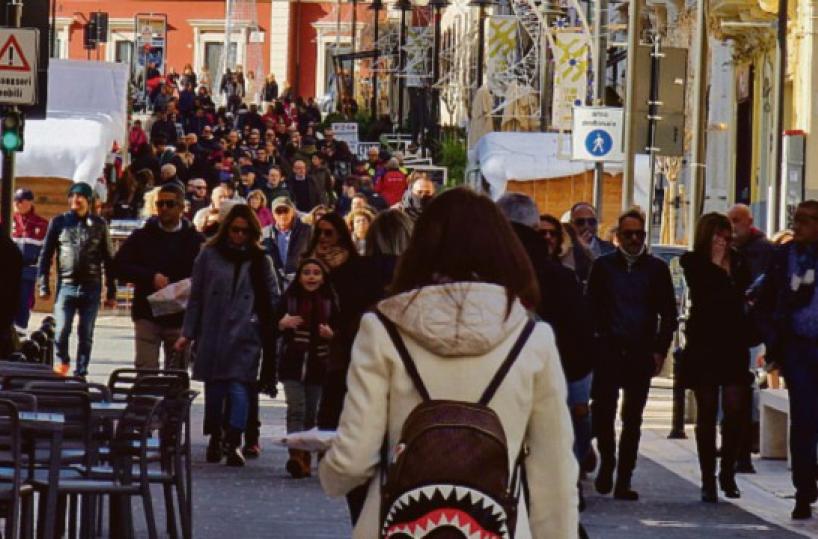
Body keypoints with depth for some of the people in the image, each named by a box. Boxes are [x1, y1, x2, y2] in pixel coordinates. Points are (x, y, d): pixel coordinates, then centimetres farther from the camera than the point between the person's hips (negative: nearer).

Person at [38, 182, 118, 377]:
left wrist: (111, 292, 7)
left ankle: (80, 373, 11)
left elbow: (108, 260, 10)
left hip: (91, 288, 1)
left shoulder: (99, 225, 7)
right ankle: (62, 361, 14)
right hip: (66, 286, -1)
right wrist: (44, 285, 1)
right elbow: (46, 255, 7)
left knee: (86, 335, 3)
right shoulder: (59, 222, 6)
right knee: (62, 331, -10)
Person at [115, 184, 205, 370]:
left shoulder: (195, 240, 5)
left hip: (180, 318, 0)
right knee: (145, 370, -8)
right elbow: (119, 266, 0)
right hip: (147, 315, 0)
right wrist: (151, 277, -11)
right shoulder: (142, 237, 7)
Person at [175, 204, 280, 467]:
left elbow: (273, 299, 10)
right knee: (214, 388, 8)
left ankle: (233, 443, -14)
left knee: (239, 387, -12)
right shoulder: (209, 256, 8)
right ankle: (215, 438, 22)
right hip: (212, 334, 1)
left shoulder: (260, 261, 8)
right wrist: (188, 333, 5)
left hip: (245, 337, -1)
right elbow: (196, 298, 10)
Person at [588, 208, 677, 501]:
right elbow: (592, 308, 5)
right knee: (601, 411, -10)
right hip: (608, 351, -1)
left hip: (641, 353, 1)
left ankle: (623, 480, 8)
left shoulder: (656, 268, 7)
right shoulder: (603, 266, 7)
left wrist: (660, 350, 0)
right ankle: (606, 461, 13)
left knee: (633, 419, 3)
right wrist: (592, 344, -5)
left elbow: (669, 314, 9)